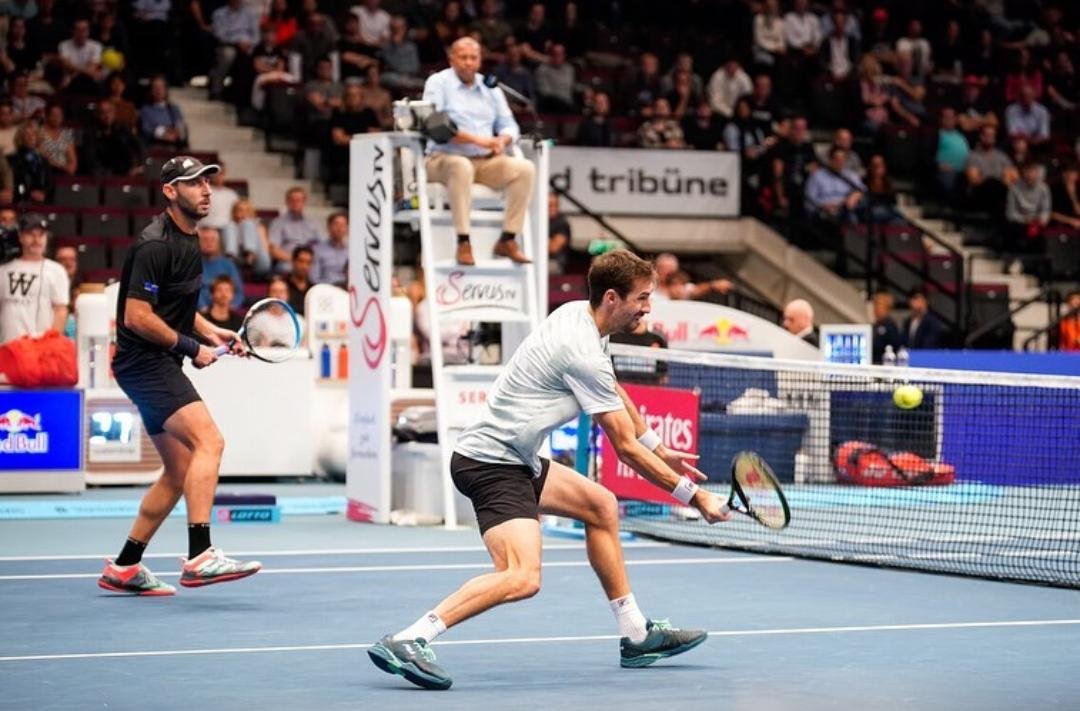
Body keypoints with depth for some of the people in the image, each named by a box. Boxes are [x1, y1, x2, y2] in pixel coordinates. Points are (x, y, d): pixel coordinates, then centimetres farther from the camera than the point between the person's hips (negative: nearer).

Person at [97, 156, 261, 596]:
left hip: (161, 364, 11)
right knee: (209, 440, -24)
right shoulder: (156, 245, -16)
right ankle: (199, 557, -30)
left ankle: (124, 567, 18)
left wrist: (210, 331, 12)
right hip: (143, 360, -11)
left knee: (180, 472, 11)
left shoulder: (187, 240, 15)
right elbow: (137, 316, -20)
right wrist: (191, 347, -13)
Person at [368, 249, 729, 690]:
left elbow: (616, 394, 27)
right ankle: (405, 641, -29)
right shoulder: (583, 353, -20)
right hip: (490, 463, -11)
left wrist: (660, 449, 33)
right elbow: (626, 447, -15)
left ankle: (637, 637, 29)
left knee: (601, 506, 23)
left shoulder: (578, 313, 8)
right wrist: (694, 496, -8)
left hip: (514, 459, 11)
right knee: (523, 577, -26)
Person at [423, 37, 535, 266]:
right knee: (461, 166, -40)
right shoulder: (438, 83, 0)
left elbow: (509, 125, 15)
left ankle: (508, 239, -17)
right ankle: (463, 243, -37)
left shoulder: (490, 87, 17)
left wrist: (502, 140, -11)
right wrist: (476, 140, -22)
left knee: (525, 168, -19)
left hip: (485, 161, 5)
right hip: (445, 158, -5)